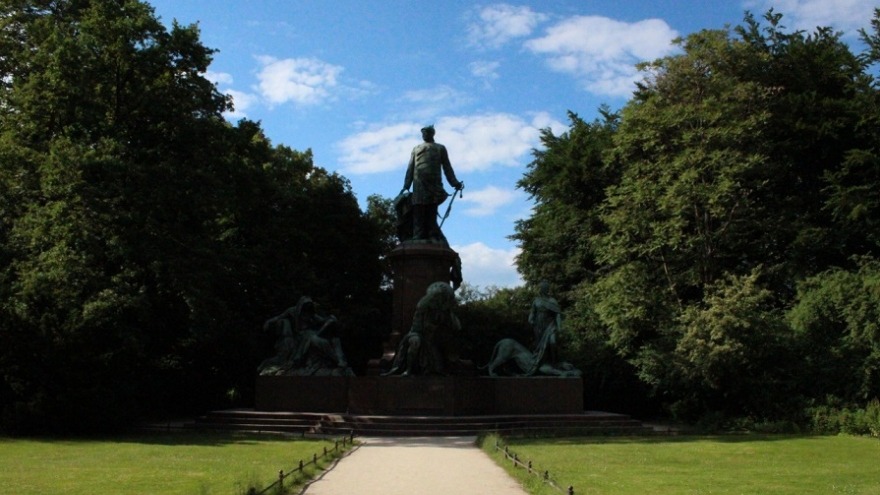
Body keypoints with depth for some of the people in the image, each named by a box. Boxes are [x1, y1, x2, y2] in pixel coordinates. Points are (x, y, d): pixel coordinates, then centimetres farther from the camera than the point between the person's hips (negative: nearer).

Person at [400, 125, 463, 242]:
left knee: (431, 217, -10)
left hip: (433, 185, -2)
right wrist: (406, 185, 6)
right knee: (418, 217, -7)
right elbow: (410, 168, 18)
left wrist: (454, 183, -4)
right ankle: (418, 242, -12)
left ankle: (434, 243, -14)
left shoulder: (440, 148, 20)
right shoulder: (416, 149, 26)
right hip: (419, 186, 2)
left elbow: (447, 167, 11)